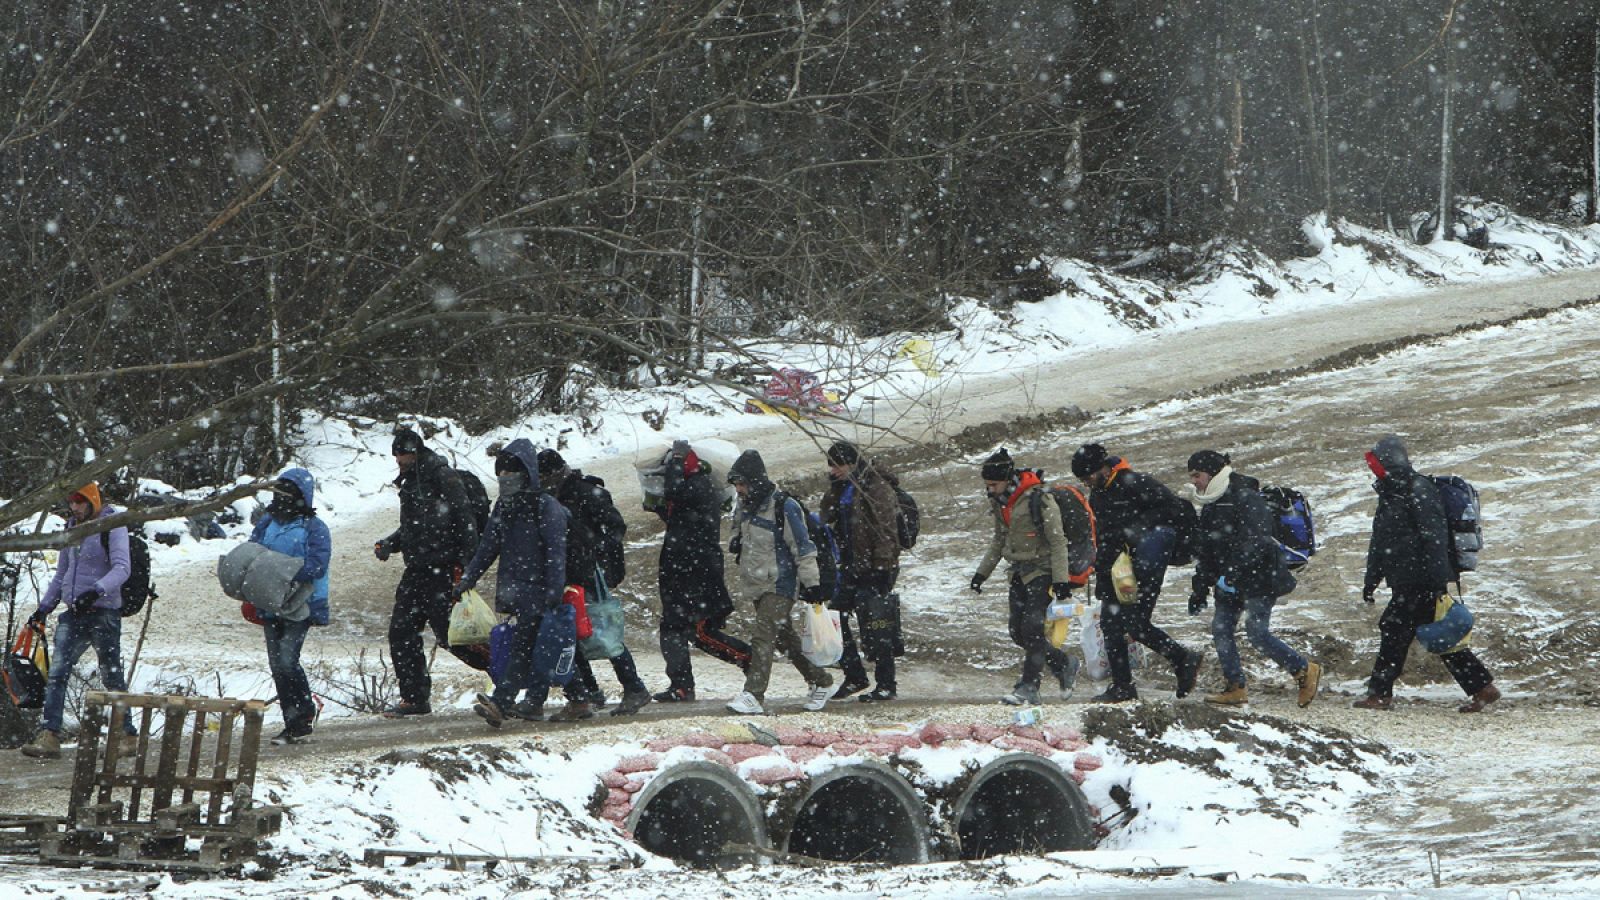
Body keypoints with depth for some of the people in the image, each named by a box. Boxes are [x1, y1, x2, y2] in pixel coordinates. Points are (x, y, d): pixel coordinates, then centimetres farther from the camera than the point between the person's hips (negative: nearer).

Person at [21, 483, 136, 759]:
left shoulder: (112, 527, -6)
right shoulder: (72, 528, 15)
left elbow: (122, 568, -18)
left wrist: (96, 591, -33)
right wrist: (44, 607, 21)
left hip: (104, 612, -6)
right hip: (73, 613, 6)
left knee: (111, 677, 2)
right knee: (57, 672, -8)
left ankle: (126, 734, 16)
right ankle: (49, 736, -14)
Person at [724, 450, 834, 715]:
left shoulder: (784, 507, -17)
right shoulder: (746, 507, 8)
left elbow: (803, 547, -14)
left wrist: (811, 583, -14)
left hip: (780, 585, -9)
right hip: (758, 585, 9)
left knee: (763, 637, -17)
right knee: (784, 637, 16)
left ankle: (753, 696, -23)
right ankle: (820, 681, 30)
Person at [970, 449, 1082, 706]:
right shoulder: (999, 502, 5)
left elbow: (1058, 541, -17)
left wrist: (1061, 580, -20)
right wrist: (983, 572, 18)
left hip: (1043, 568, -8)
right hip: (1020, 570, 8)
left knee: (1032, 627, -16)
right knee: (1017, 630, 2)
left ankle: (1029, 688, -13)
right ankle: (1063, 665, 20)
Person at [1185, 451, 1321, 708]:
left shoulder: (1246, 499, -15)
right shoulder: (1211, 507, 15)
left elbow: (1255, 541, -26)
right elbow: (1204, 551, 22)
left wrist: (1234, 571, -32)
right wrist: (1199, 590, 18)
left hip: (1259, 578, -9)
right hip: (1230, 583, 9)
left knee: (1257, 632, -14)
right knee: (1221, 629, 1)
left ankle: (1305, 671, -1)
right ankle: (1236, 689, 6)